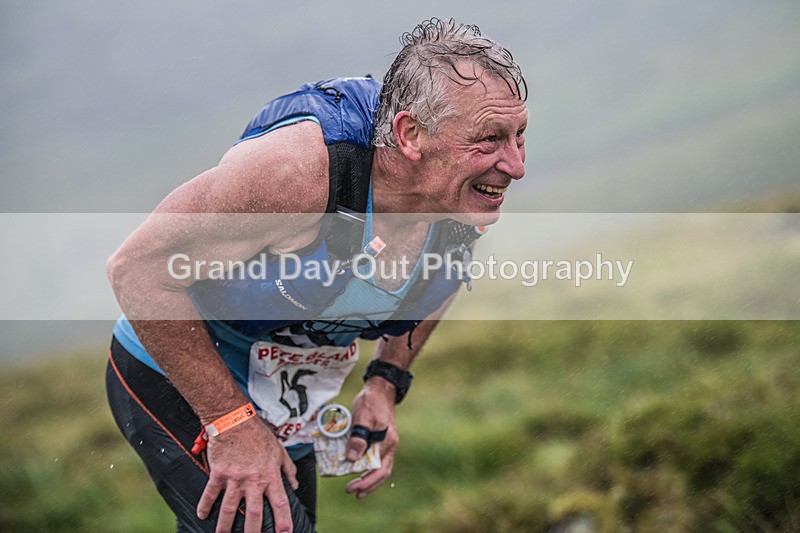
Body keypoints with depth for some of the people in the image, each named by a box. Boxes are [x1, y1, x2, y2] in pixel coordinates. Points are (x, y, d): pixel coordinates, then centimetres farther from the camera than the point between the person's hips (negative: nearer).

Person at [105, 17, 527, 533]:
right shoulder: (297, 170, -36)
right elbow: (139, 268, -30)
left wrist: (386, 382, 0)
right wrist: (232, 423, -27)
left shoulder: (467, 194, -15)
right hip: (178, 386, -7)